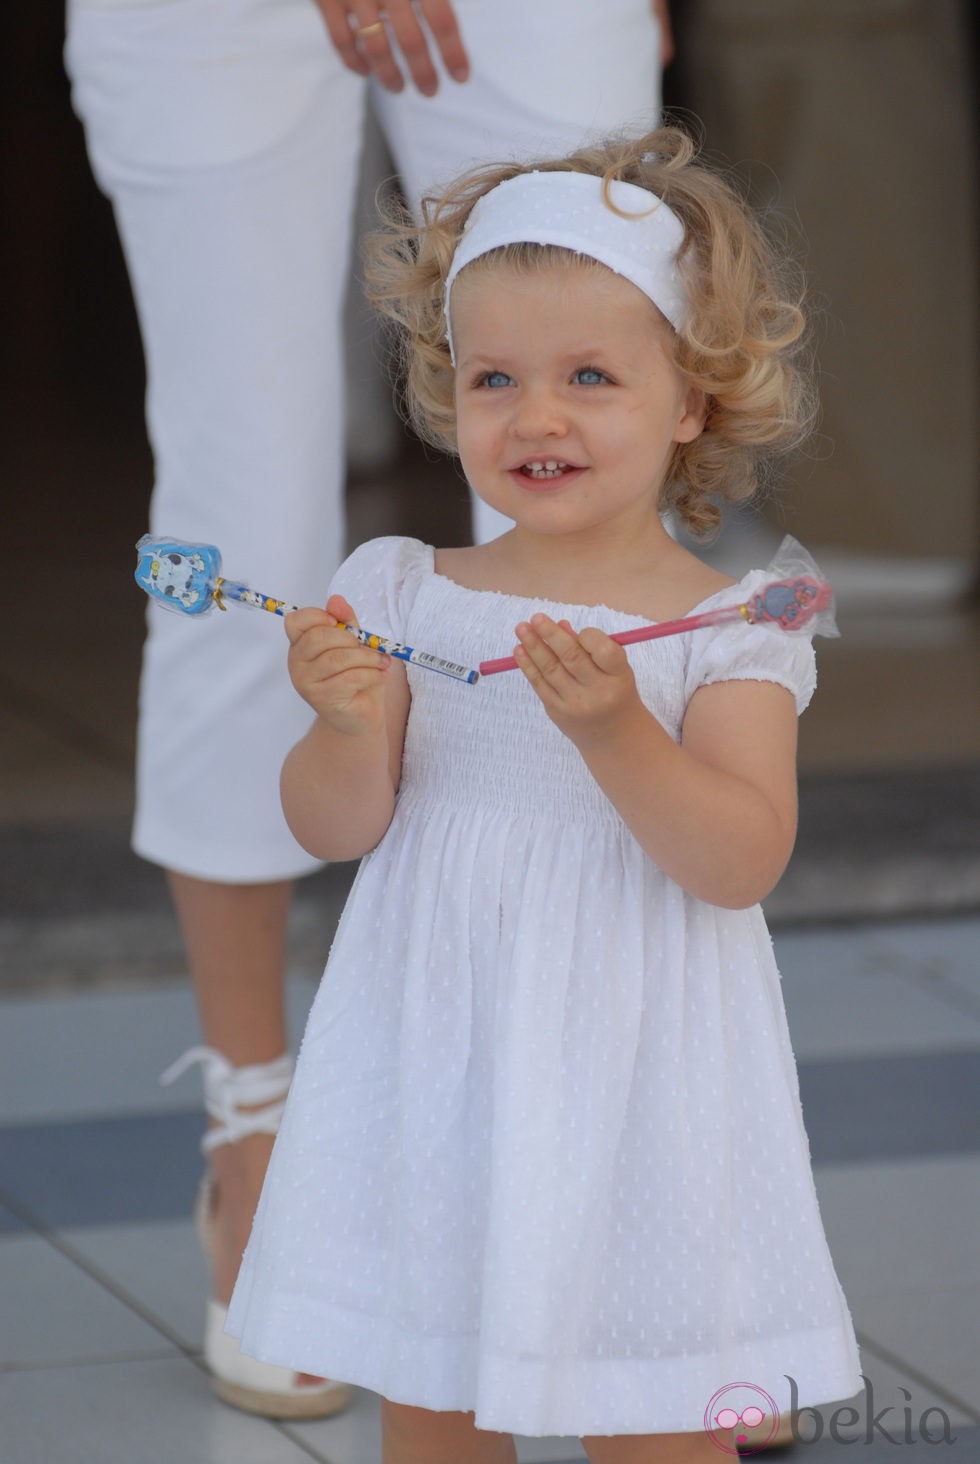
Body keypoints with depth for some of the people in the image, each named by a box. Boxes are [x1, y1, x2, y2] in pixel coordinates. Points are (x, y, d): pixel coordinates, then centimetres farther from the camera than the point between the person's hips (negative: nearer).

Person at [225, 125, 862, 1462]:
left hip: (628, 1080, -3)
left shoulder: (722, 627, -7)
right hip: (438, 1066, 3)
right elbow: (337, 829, -2)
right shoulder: (408, 597, 1)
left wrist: (613, 728, -30)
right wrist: (347, 729, -23)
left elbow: (741, 861, -17)